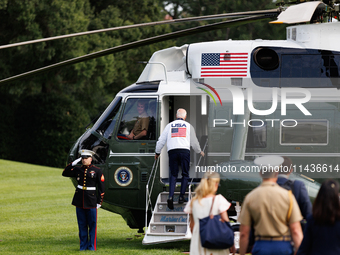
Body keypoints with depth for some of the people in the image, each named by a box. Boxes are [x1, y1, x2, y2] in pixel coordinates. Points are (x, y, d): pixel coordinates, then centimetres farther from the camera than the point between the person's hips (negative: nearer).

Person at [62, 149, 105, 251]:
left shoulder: (97, 171, -1)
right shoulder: (78, 170, 8)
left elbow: (101, 188, 0)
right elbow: (65, 173, 10)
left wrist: (99, 202, -4)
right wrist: (73, 164, -2)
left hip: (91, 201, -3)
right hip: (79, 201, 3)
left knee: (92, 224, 0)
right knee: (82, 224, 6)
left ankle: (92, 245, 7)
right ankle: (83, 245, 13)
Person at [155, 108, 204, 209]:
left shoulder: (169, 125, 16)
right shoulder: (189, 126, 13)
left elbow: (161, 140, 15)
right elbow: (194, 142, 19)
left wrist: (157, 152, 29)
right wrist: (199, 151, 37)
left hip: (172, 151, 1)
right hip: (185, 151, -1)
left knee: (173, 175, 6)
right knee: (185, 174, 11)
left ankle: (171, 196, -13)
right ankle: (181, 196, 2)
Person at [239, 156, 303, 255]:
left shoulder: (250, 197, 1)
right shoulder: (287, 196, -3)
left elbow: (244, 233, 1)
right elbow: (296, 231, -7)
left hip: (261, 247, 1)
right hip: (283, 247, -1)